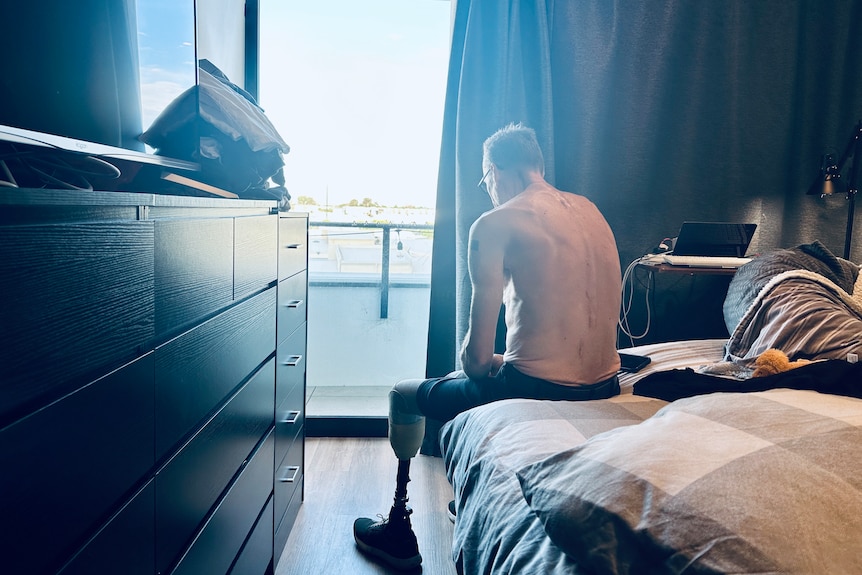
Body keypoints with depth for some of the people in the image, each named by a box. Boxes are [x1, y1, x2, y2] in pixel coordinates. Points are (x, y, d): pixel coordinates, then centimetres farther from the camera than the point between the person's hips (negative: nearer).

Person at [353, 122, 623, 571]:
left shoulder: (494, 224, -11)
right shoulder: (589, 209, 11)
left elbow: (476, 354, -14)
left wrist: (480, 366, 10)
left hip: (538, 388, -8)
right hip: (604, 386, 8)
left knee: (405, 396, 18)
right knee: (465, 380, 35)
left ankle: (399, 534, 33)